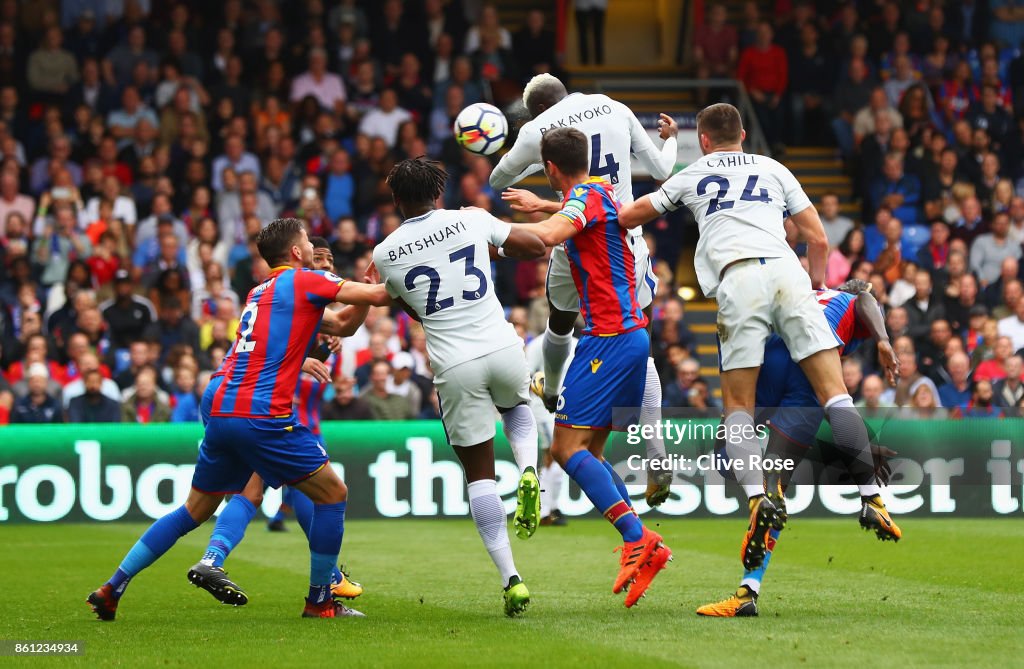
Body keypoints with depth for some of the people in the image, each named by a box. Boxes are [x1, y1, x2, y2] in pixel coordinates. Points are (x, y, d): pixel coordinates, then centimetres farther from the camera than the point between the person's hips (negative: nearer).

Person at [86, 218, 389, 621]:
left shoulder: (259, 292, 23)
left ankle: (112, 589, 13)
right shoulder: (305, 282, 0)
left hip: (220, 410, 8)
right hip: (263, 415, -8)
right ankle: (319, 602, 7)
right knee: (332, 494, 5)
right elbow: (376, 295, -7)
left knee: (195, 511, 18)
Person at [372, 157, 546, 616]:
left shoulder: (385, 254, 1)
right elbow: (535, 249, 9)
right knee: (517, 406, 36)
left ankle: (510, 578, -1)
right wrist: (492, 227, 25)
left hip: (453, 367, -1)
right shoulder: (470, 220, 0)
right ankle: (528, 470, 4)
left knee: (479, 473, 9)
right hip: (501, 349, 1)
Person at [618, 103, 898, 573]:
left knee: (738, 406, 4)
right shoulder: (774, 170, 26)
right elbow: (819, 241, 23)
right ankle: (870, 498, -15)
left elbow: (628, 217, 33)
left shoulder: (691, 177, 23)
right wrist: (818, 286, 40)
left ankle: (757, 498, -19)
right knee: (834, 393, -1)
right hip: (787, 271, 1)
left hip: (738, 279, -1)